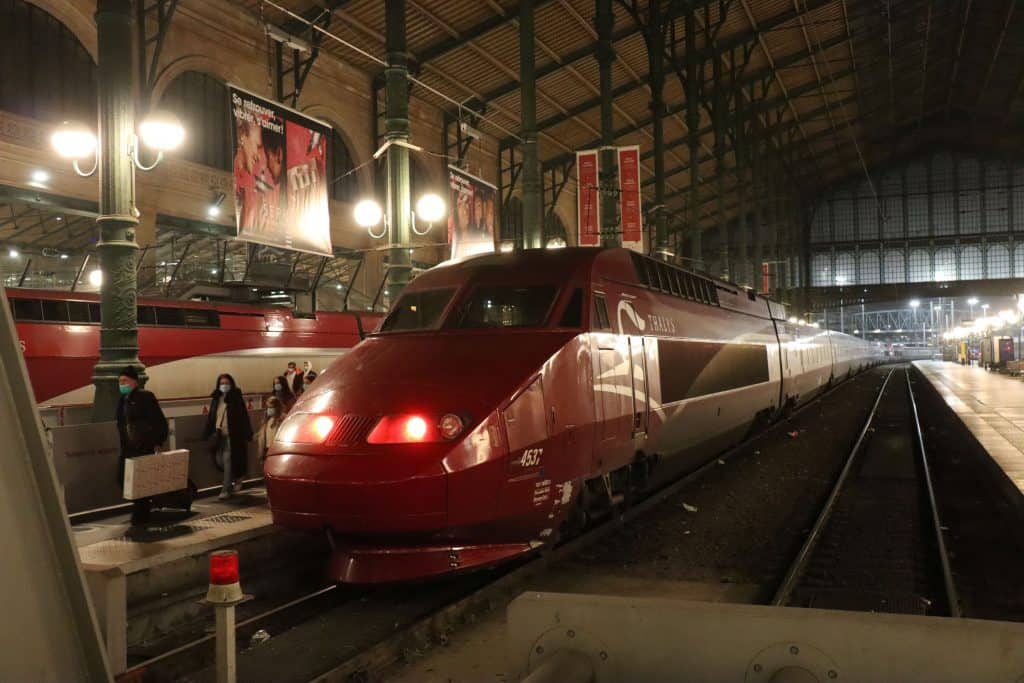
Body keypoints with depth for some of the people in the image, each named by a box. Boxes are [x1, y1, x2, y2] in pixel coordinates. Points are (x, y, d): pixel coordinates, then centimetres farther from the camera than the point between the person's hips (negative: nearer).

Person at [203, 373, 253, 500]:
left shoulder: (236, 398, -4)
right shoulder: (216, 399, 10)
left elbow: (243, 417, -6)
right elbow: (211, 417, 13)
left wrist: (247, 435, -10)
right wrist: (207, 433, 8)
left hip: (232, 435, -5)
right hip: (218, 435, 5)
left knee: (228, 461, -7)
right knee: (220, 461, 7)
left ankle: (226, 490, -3)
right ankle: (236, 478, 31)